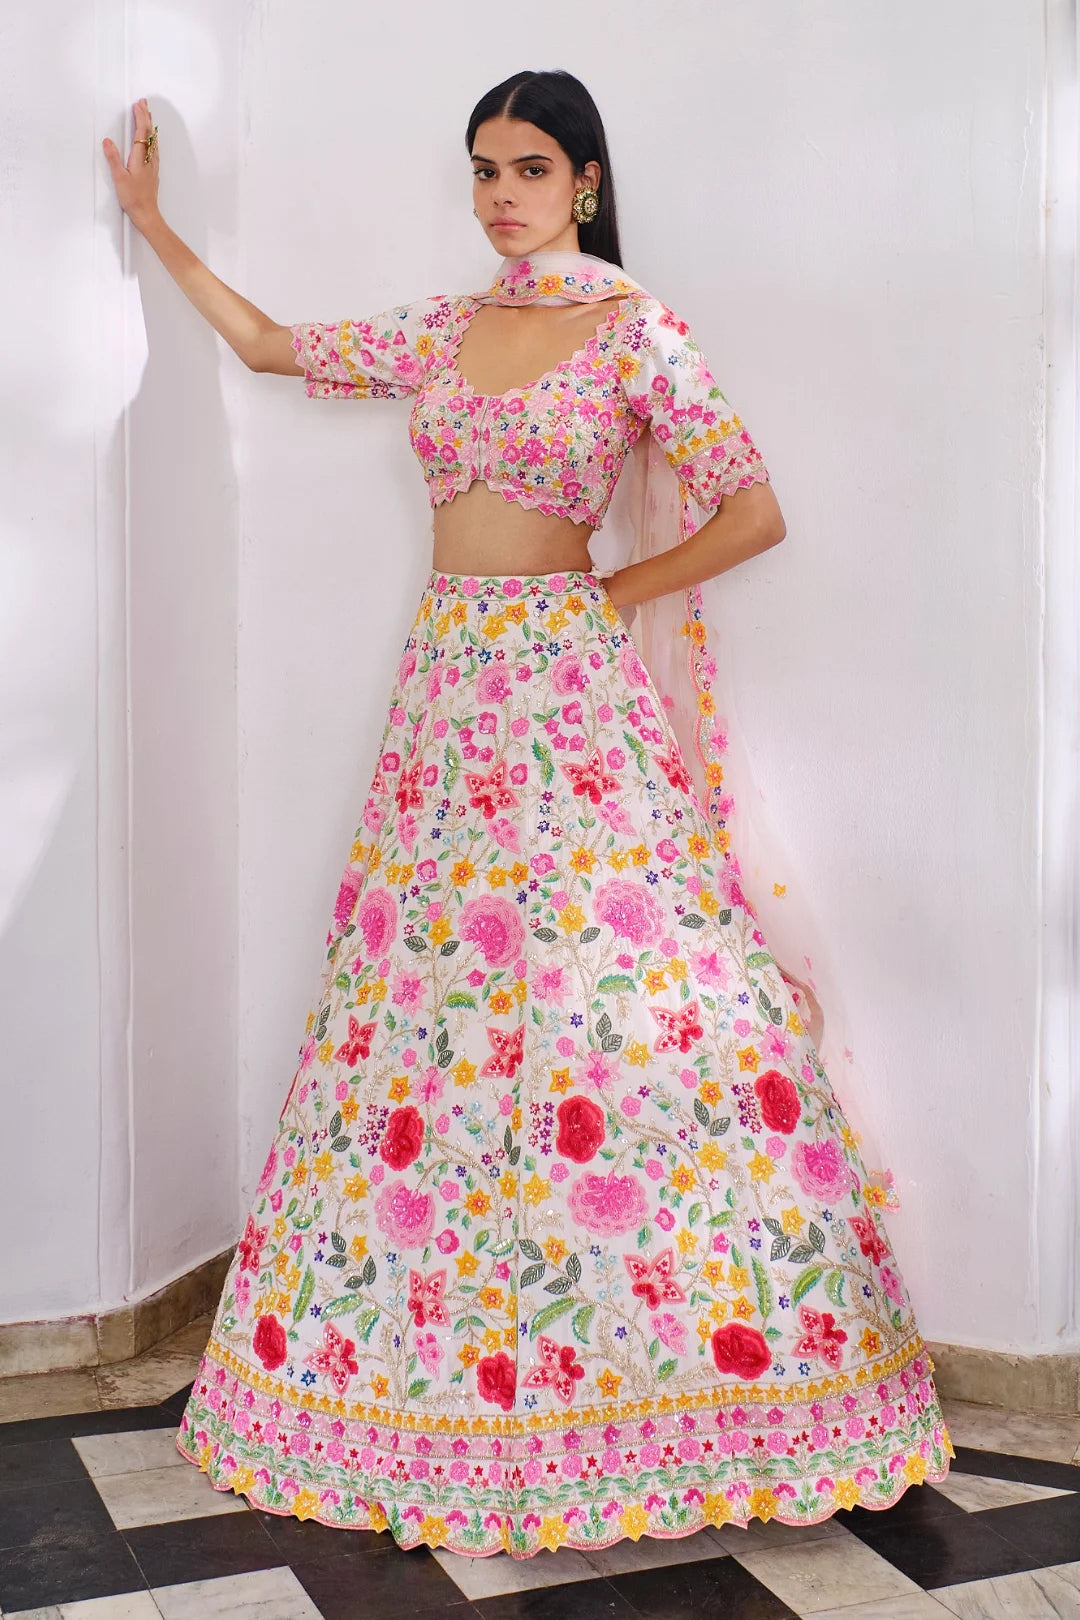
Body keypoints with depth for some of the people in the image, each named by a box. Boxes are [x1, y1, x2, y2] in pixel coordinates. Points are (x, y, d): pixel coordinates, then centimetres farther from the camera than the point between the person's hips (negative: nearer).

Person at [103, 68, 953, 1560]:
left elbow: (758, 512, -6)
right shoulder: (441, 330, 14)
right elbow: (273, 346, 25)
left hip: (572, 686, -5)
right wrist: (153, 223, 28)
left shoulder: (633, 329, -1)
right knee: (421, 1002, 6)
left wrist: (605, 593, -2)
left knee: (633, 995, -9)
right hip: (446, 689, 5)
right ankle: (427, 1371, 18)